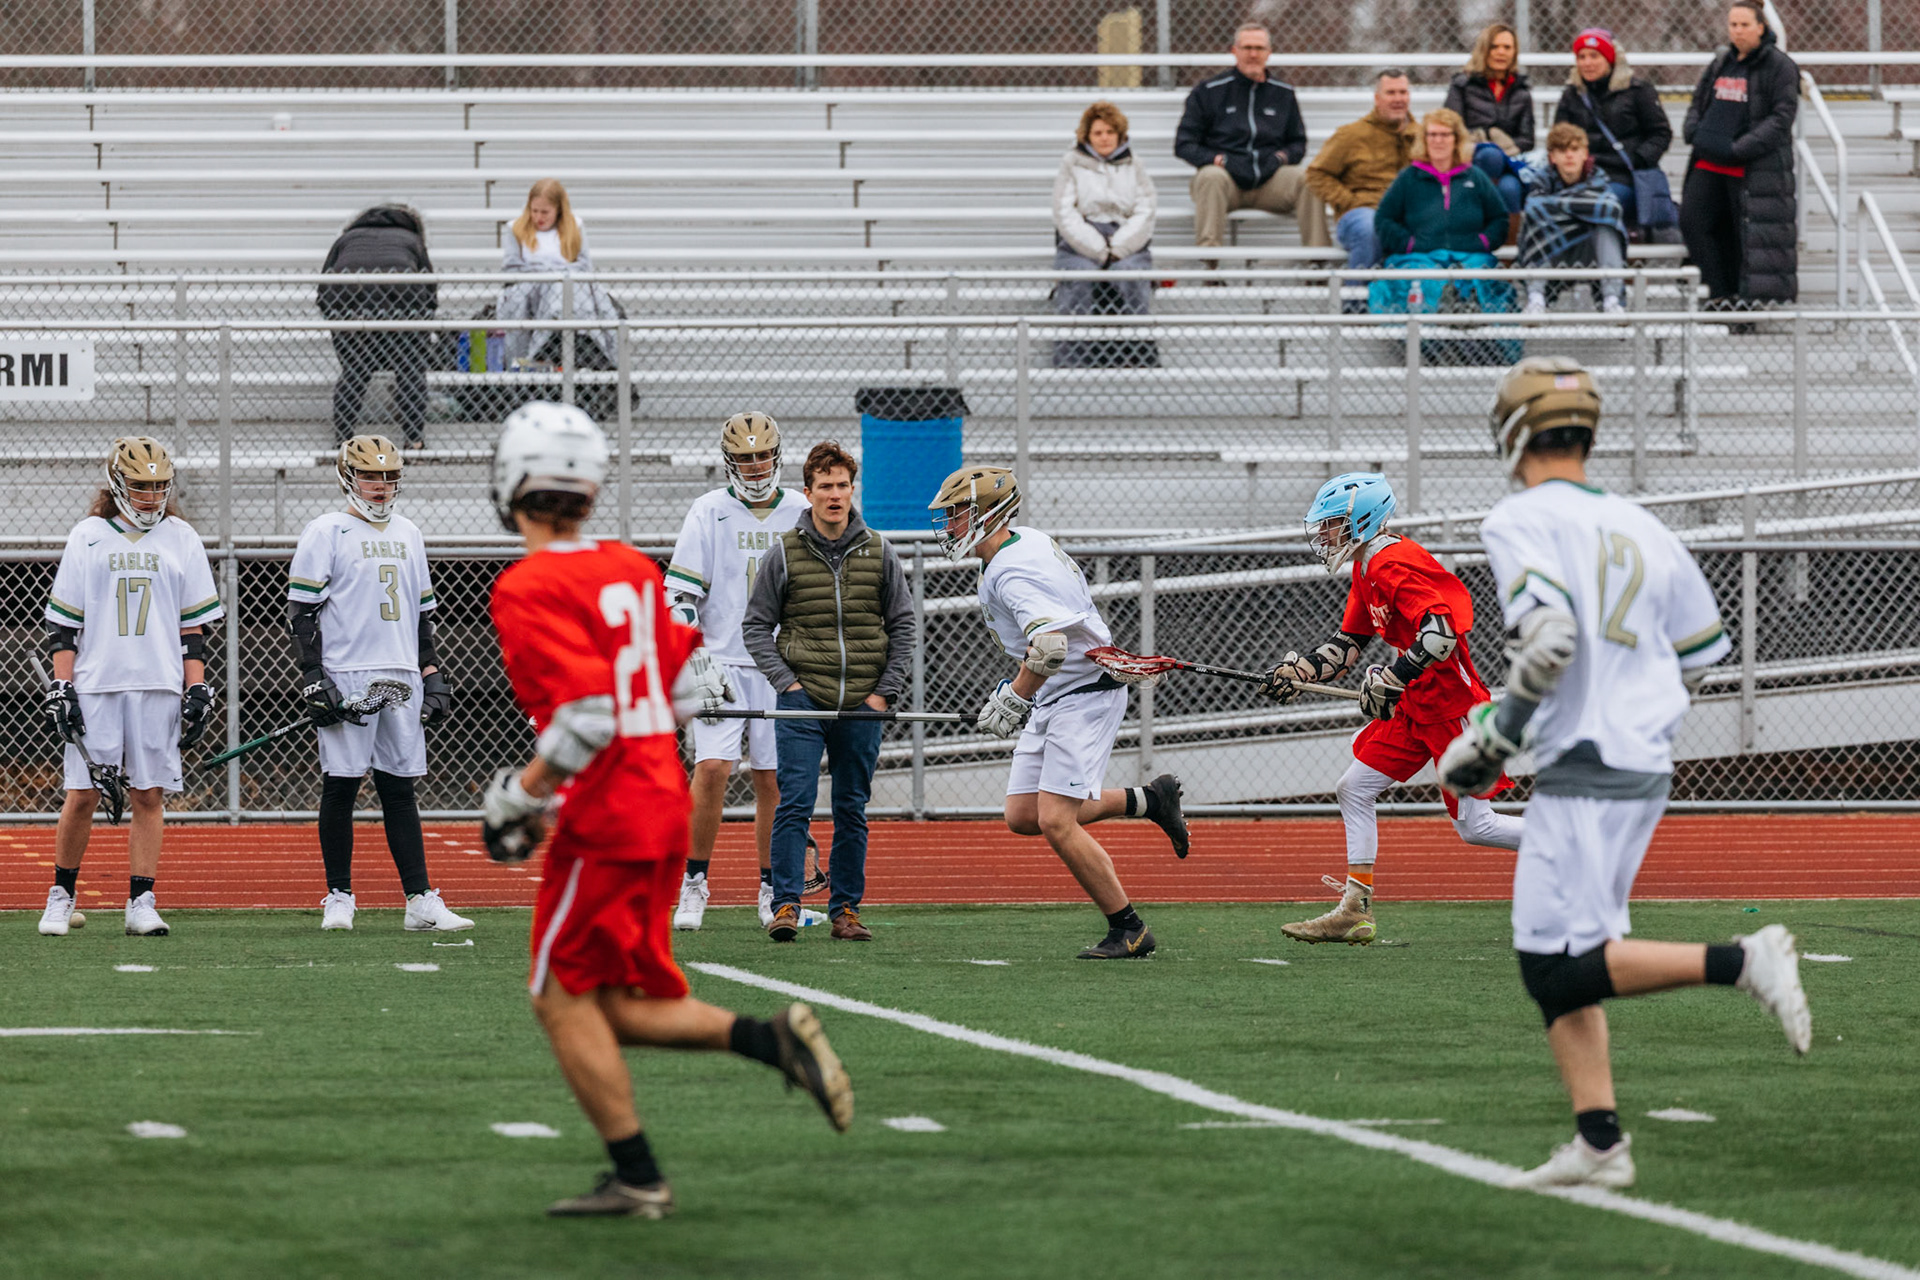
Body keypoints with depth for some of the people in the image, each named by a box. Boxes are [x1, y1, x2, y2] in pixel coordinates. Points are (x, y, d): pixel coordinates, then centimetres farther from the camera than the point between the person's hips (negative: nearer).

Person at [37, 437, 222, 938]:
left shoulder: (181, 539, 10)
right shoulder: (89, 537, 7)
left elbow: (194, 622, 12)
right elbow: (63, 620, 6)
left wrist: (198, 689, 4)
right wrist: (61, 687, -2)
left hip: (159, 687, 1)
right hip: (96, 685, -1)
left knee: (149, 794, -1)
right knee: (82, 795, -4)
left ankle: (141, 902, 2)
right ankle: (62, 894, 11)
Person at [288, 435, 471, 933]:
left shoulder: (407, 534, 17)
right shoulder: (326, 533, -1)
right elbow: (302, 610, -5)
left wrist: (432, 673, 16)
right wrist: (312, 677, -12)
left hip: (401, 676, 5)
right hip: (346, 675, -5)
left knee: (400, 789, 4)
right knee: (341, 786, -2)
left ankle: (421, 902, 0)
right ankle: (339, 899, 6)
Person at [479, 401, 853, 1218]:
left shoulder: (529, 591, -15)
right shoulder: (632, 570, 10)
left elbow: (588, 715, -24)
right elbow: (695, 685, 13)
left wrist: (518, 797, -13)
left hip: (605, 816, -8)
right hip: (665, 804, 8)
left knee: (562, 998, 5)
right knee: (617, 1008, 14)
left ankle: (636, 1177, 6)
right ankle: (771, 1040, -2)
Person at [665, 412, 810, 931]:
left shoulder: (801, 513, 8)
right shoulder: (709, 512, 1)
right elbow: (682, 591, -1)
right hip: (720, 661, -2)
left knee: (773, 779, 3)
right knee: (712, 767, -14)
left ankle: (773, 888, 14)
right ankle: (695, 883, -4)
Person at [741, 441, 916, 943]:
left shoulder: (879, 553, 7)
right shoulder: (784, 553, 1)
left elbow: (903, 627, 11)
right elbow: (756, 625, 5)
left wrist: (885, 692, 1)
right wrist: (787, 682, -6)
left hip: (862, 707, 2)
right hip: (803, 697, -2)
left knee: (852, 811, 7)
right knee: (794, 803, -11)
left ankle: (845, 909, 13)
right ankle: (785, 905, -11)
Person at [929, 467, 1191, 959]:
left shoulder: (1012, 573, -23)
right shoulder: (1028, 539, 8)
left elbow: (1049, 646, -35)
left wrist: (1013, 699, -21)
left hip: (1085, 696, -10)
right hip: (1053, 702, 10)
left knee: (1055, 822, -15)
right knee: (1022, 817, 7)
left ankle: (1130, 931, -4)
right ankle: (1148, 800, 20)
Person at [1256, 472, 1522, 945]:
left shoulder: (1395, 565, -19)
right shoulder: (1367, 570, 13)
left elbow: (1441, 632, -30)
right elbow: (1348, 644, 20)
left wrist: (1391, 678, -28)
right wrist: (1298, 671, 8)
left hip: (1450, 705, -10)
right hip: (1413, 707, 10)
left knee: (1474, 825, -6)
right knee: (1353, 790, 7)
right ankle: (1355, 911, 9)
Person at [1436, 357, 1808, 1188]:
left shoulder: (1520, 522, -8)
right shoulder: (1641, 529, 14)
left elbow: (1550, 642, -22)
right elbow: (1701, 656, 18)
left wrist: (1493, 736, -9)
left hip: (1582, 772, -8)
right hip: (1646, 767, 8)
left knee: (1566, 968, -9)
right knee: (1548, 963, 12)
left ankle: (1741, 962, -18)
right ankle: (1599, 1143, 6)